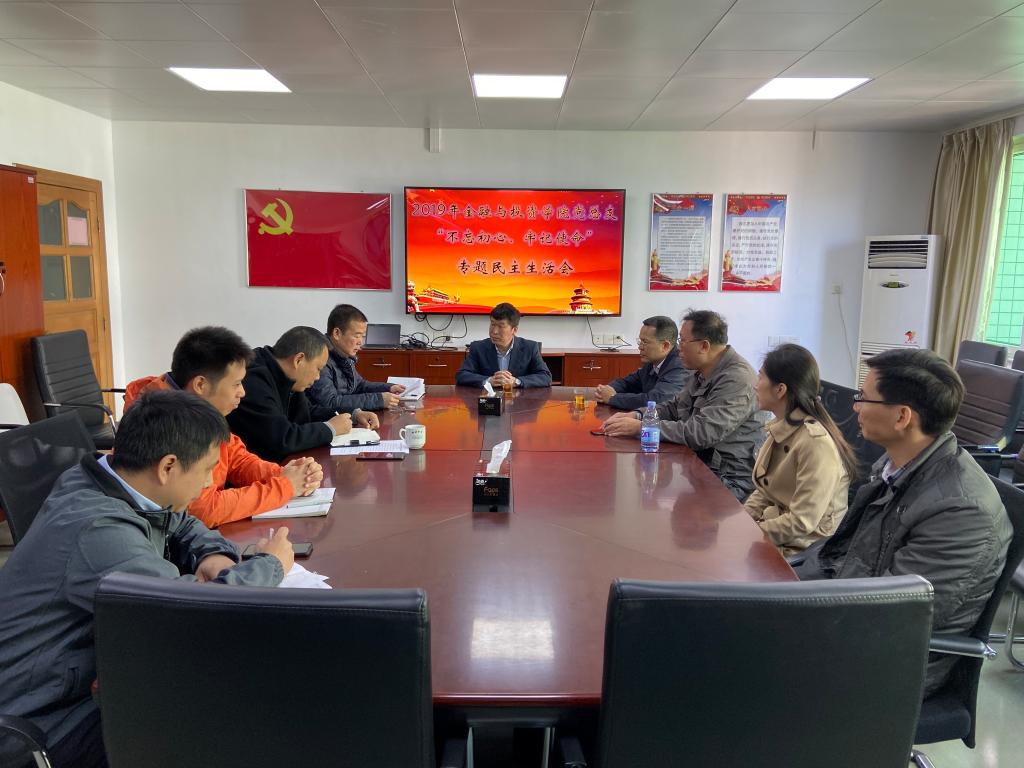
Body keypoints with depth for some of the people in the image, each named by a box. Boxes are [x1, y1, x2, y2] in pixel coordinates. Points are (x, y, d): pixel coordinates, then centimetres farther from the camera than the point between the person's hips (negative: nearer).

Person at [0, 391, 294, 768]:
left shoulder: (101, 481, -4)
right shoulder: (97, 531, -32)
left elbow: (182, 527, 15)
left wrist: (214, 554, -8)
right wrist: (271, 564, -18)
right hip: (52, 720, -9)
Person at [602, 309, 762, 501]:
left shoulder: (737, 379, -21)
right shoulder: (702, 373, 10)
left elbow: (701, 433, -27)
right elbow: (674, 406, 20)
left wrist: (641, 427, -22)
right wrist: (636, 415, 1)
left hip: (729, 481, -8)